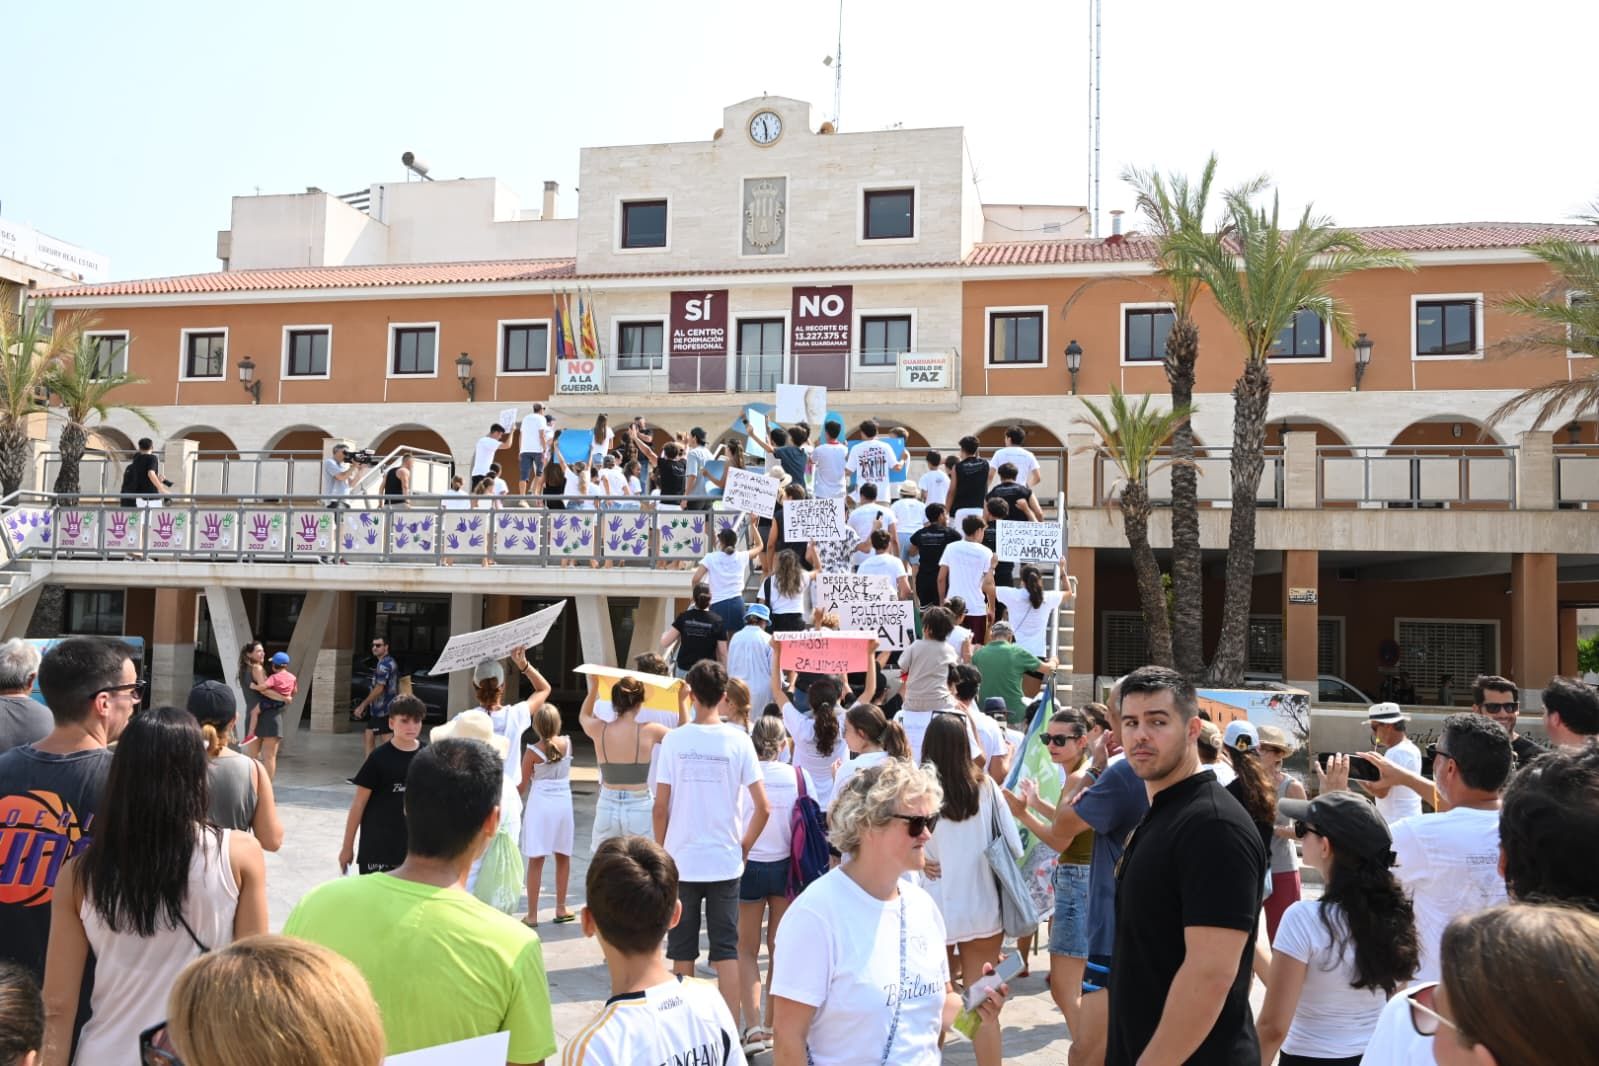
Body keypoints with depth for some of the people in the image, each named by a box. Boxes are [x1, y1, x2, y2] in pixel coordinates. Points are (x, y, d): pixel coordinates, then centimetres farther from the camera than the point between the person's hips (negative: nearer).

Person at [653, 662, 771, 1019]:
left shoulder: (674, 740, -7)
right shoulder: (738, 741, -6)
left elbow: (660, 807, -6)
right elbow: (763, 807, -7)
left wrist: (661, 851, 8)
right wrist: (745, 845, 8)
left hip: (681, 859, 0)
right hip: (725, 861, 0)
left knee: (682, 950, 13)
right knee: (726, 949, 8)